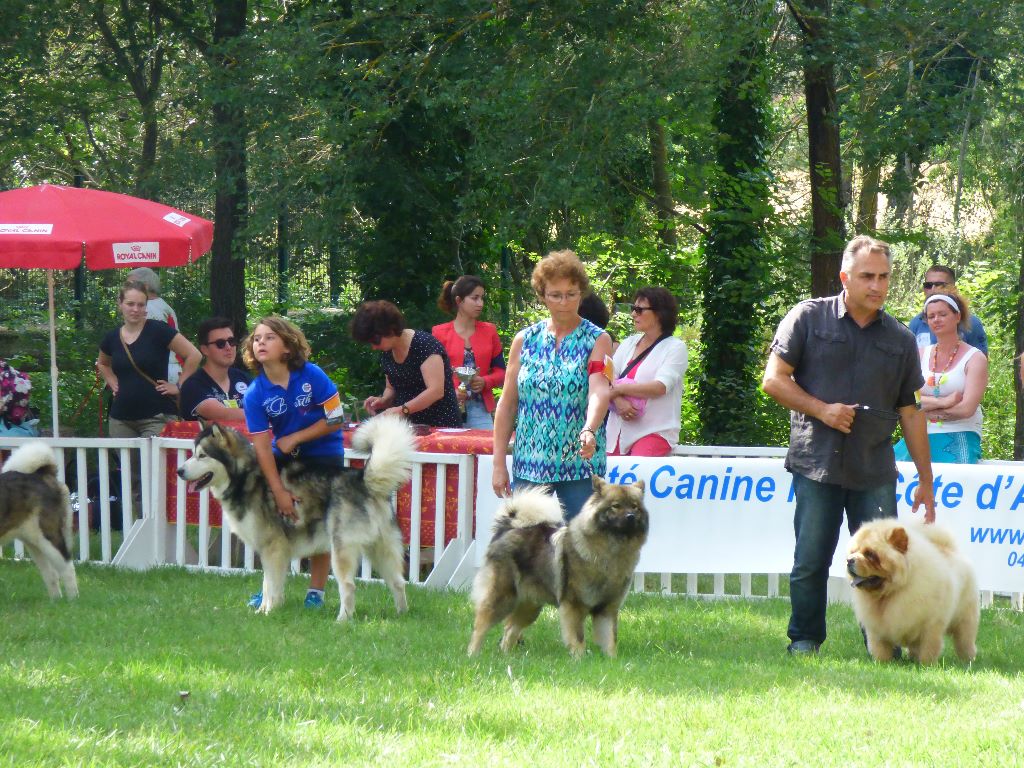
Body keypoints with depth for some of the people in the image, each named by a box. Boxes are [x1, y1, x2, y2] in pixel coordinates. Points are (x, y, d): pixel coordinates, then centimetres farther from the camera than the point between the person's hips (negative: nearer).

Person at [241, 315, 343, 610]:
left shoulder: (312, 376, -18)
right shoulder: (255, 394, -13)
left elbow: (336, 418, -13)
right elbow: (262, 445, -15)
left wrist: (294, 438, -16)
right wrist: (279, 491, -20)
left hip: (323, 455, -3)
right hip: (283, 456, 3)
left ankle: (316, 591, 5)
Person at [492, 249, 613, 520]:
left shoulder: (597, 340, 0)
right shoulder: (525, 340, 8)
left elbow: (599, 391, -16)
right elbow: (507, 404, 9)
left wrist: (589, 431, -36)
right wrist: (499, 463, 4)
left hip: (580, 464, -2)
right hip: (528, 465, 2)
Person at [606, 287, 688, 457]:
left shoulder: (675, 347, -1)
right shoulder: (628, 344, 16)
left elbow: (660, 387, -13)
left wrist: (617, 389, -9)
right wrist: (618, 401, -16)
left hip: (654, 431, -5)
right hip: (618, 431, 5)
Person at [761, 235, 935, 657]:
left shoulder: (899, 338, 11)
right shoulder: (808, 318, 3)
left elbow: (909, 412, 14)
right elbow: (774, 380, 2)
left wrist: (926, 480, 12)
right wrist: (822, 410, -10)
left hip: (875, 471, 2)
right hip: (816, 463, -2)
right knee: (810, 562, 2)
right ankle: (804, 641, 16)